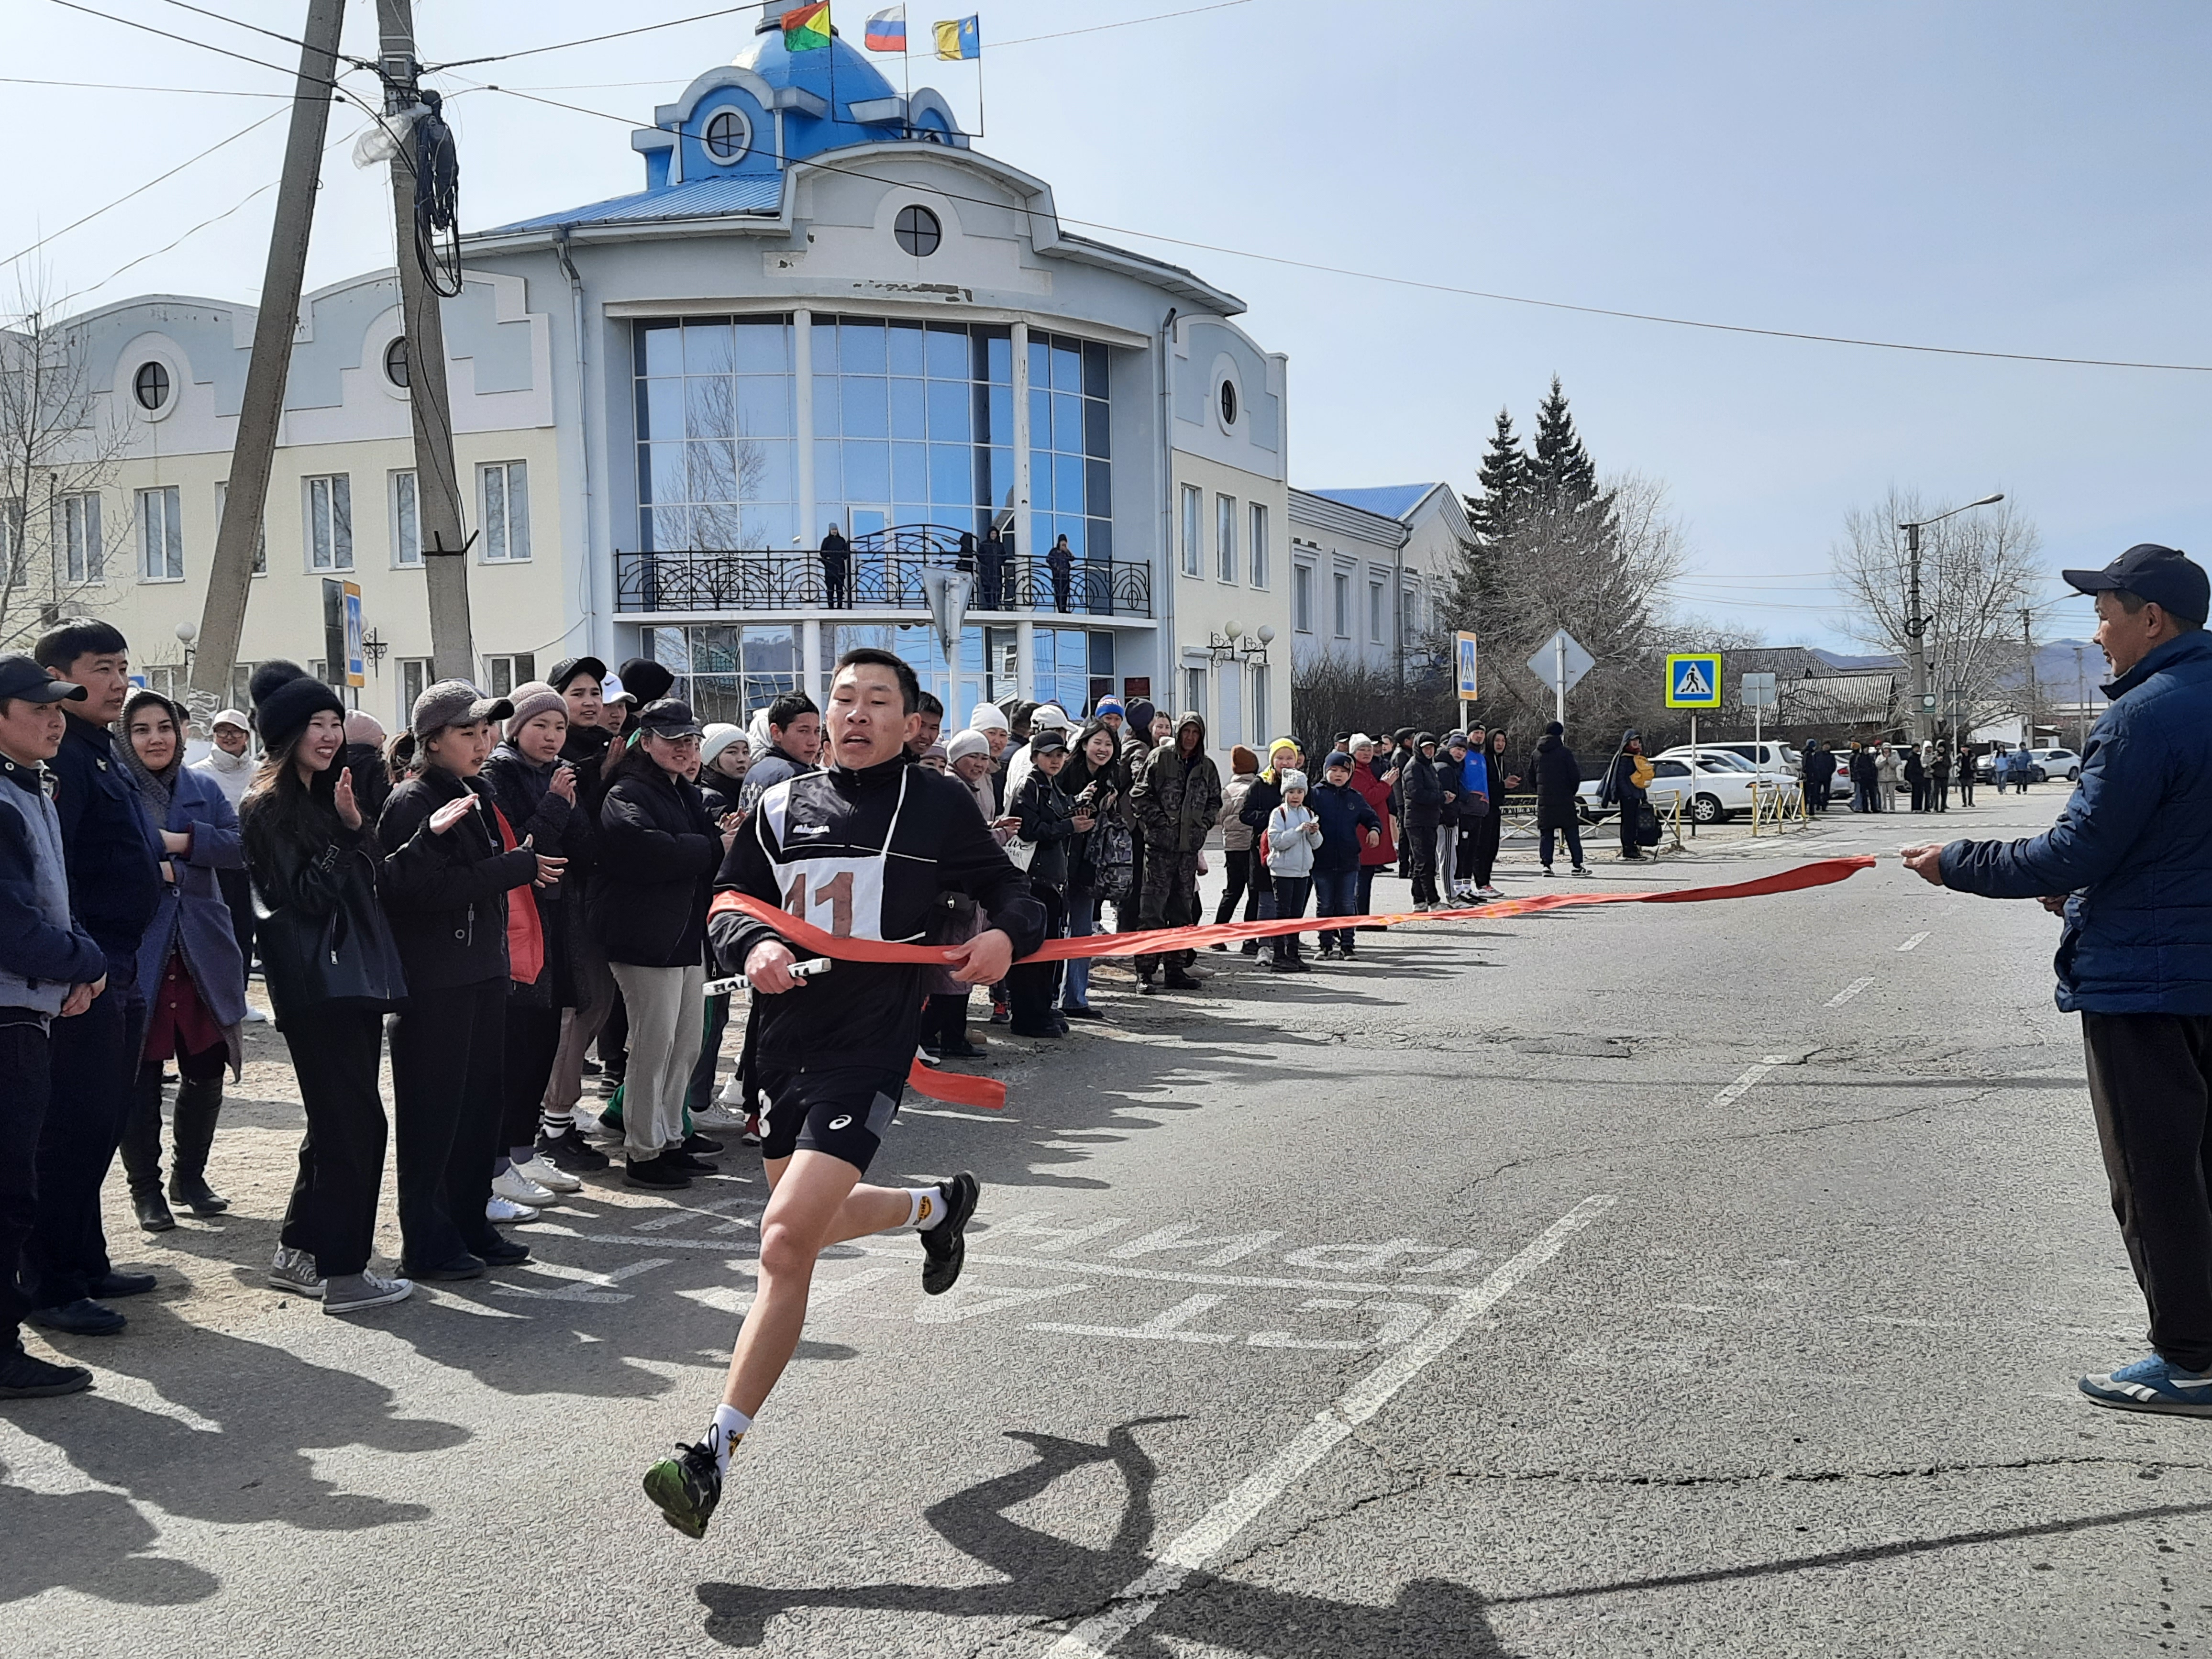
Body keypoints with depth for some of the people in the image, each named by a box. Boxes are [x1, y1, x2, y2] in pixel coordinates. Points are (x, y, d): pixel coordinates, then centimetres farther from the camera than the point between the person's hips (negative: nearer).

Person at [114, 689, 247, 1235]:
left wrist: (183, 842, -14)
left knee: (206, 1072, 9)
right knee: (139, 1078, 1)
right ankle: (146, 1187, 14)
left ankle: (189, 1176, 25)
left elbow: (239, 845, -1)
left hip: (201, 953, 4)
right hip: (136, 957, -4)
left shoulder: (202, 789, 11)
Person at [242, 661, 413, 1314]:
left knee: (339, 1121, 12)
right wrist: (346, 828, -14)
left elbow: (374, 876, 13)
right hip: (315, 982, -9)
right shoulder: (268, 809, -7)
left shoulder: (330, 796, 18)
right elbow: (307, 892, -14)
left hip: (355, 973, 9)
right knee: (356, 1123, -10)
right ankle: (342, 1273, -4)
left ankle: (298, 1253, 23)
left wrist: (357, 826, -3)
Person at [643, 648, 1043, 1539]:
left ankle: (715, 1453, -9)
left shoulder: (936, 804, 1)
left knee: (786, 1240, -17)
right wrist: (752, 944, -11)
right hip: (783, 1041, 6)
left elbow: (1011, 892, 10)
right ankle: (941, 1203, 55)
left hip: (869, 1047, -6)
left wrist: (1006, 935, -13)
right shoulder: (782, 806, 10)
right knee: (815, 1224, 24)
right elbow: (729, 901, 11)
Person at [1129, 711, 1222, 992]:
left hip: (1190, 845, 5)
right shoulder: (1159, 758, -1)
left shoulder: (1207, 767, 13)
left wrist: (1203, 824, 7)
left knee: (1183, 910, 10)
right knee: (1153, 907, -7)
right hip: (1160, 844, -5)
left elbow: (1215, 802, 23)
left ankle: (1177, 969, 16)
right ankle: (1145, 971, -5)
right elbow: (1139, 794, -3)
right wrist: (1159, 821, -10)